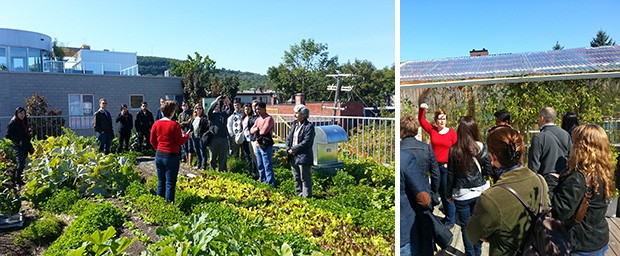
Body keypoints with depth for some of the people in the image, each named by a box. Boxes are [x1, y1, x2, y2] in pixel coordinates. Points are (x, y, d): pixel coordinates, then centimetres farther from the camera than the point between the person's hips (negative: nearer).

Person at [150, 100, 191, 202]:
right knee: (170, 184, 2)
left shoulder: (156, 124, 2)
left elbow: (152, 140, 9)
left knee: (161, 183, 16)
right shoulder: (175, 125, -15)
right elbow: (180, 141, -10)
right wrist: (187, 135, 7)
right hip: (171, 156, -6)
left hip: (159, 155, 6)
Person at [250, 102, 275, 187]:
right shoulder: (258, 119, 14)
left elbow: (264, 131, -24)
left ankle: (271, 184, -3)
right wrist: (257, 128, -10)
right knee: (260, 166, 18)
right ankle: (262, 181, 31)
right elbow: (251, 130, 10)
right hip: (258, 145, 9)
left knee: (267, 166, -7)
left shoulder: (269, 118, -13)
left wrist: (257, 130, -3)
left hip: (266, 146, -9)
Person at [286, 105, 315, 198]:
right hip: (293, 157, 8)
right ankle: (298, 194, 31)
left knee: (305, 178, 3)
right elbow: (288, 138, 12)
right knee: (296, 178, 18)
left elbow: (306, 142, -19)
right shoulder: (294, 124, 11)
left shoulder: (309, 126, -13)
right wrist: (288, 149, -5)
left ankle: (306, 196, 15)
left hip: (303, 157, -8)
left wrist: (293, 150, -16)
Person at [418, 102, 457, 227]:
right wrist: (422, 109, -14)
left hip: (447, 167, -3)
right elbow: (422, 121, 2)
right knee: (440, 192, 13)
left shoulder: (452, 133, -4)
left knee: (447, 193, 2)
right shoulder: (432, 130, 3)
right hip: (435, 165, 4)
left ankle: (450, 220, 16)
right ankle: (447, 215, 30)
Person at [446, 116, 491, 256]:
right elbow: (488, 170, -1)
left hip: (461, 194, -2)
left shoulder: (453, 150, -12)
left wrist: (449, 194, 6)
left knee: (465, 226, 12)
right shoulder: (481, 147, -9)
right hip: (480, 191, 2)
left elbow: (450, 175, -5)